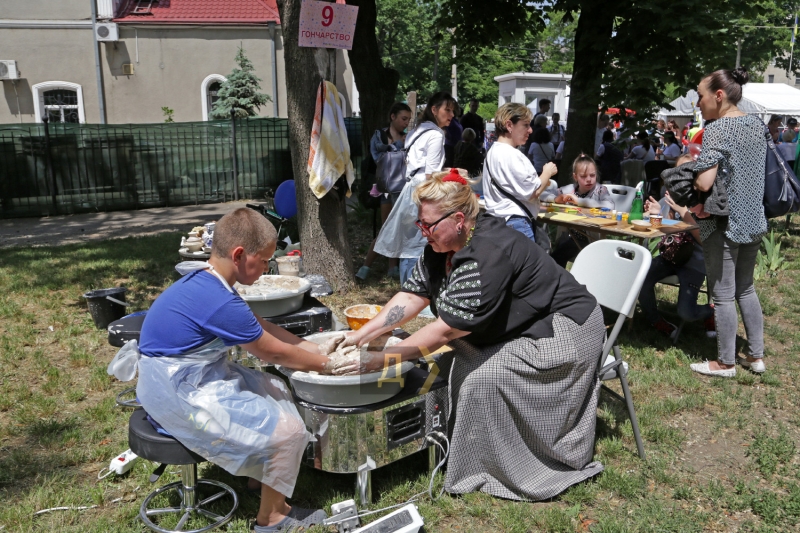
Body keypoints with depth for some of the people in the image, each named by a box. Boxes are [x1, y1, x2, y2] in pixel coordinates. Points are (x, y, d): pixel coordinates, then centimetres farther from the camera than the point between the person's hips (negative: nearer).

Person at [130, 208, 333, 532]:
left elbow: (263, 328, 11)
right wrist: (324, 365, -1)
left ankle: (260, 477, 31)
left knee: (276, 391, 19)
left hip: (191, 377, 10)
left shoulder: (206, 284, 3)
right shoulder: (219, 302, -28)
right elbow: (273, 352, -16)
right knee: (288, 430, -9)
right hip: (181, 396, -10)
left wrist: (314, 349, 5)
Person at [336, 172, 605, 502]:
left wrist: (382, 360, -30)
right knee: (454, 364, -7)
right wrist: (361, 335, -15)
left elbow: (447, 328, -32)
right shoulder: (443, 245, -4)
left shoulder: (487, 254, -32)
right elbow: (412, 296, -5)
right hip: (519, 330, 9)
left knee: (483, 380, -21)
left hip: (563, 332, -9)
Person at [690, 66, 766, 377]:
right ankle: (756, 356, 26)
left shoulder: (717, 130, -17)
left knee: (723, 295, 2)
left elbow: (703, 183, -25)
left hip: (724, 223, -8)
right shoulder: (757, 125, 8)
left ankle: (726, 363, 12)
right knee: (745, 288, 19)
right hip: (753, 220, 8)